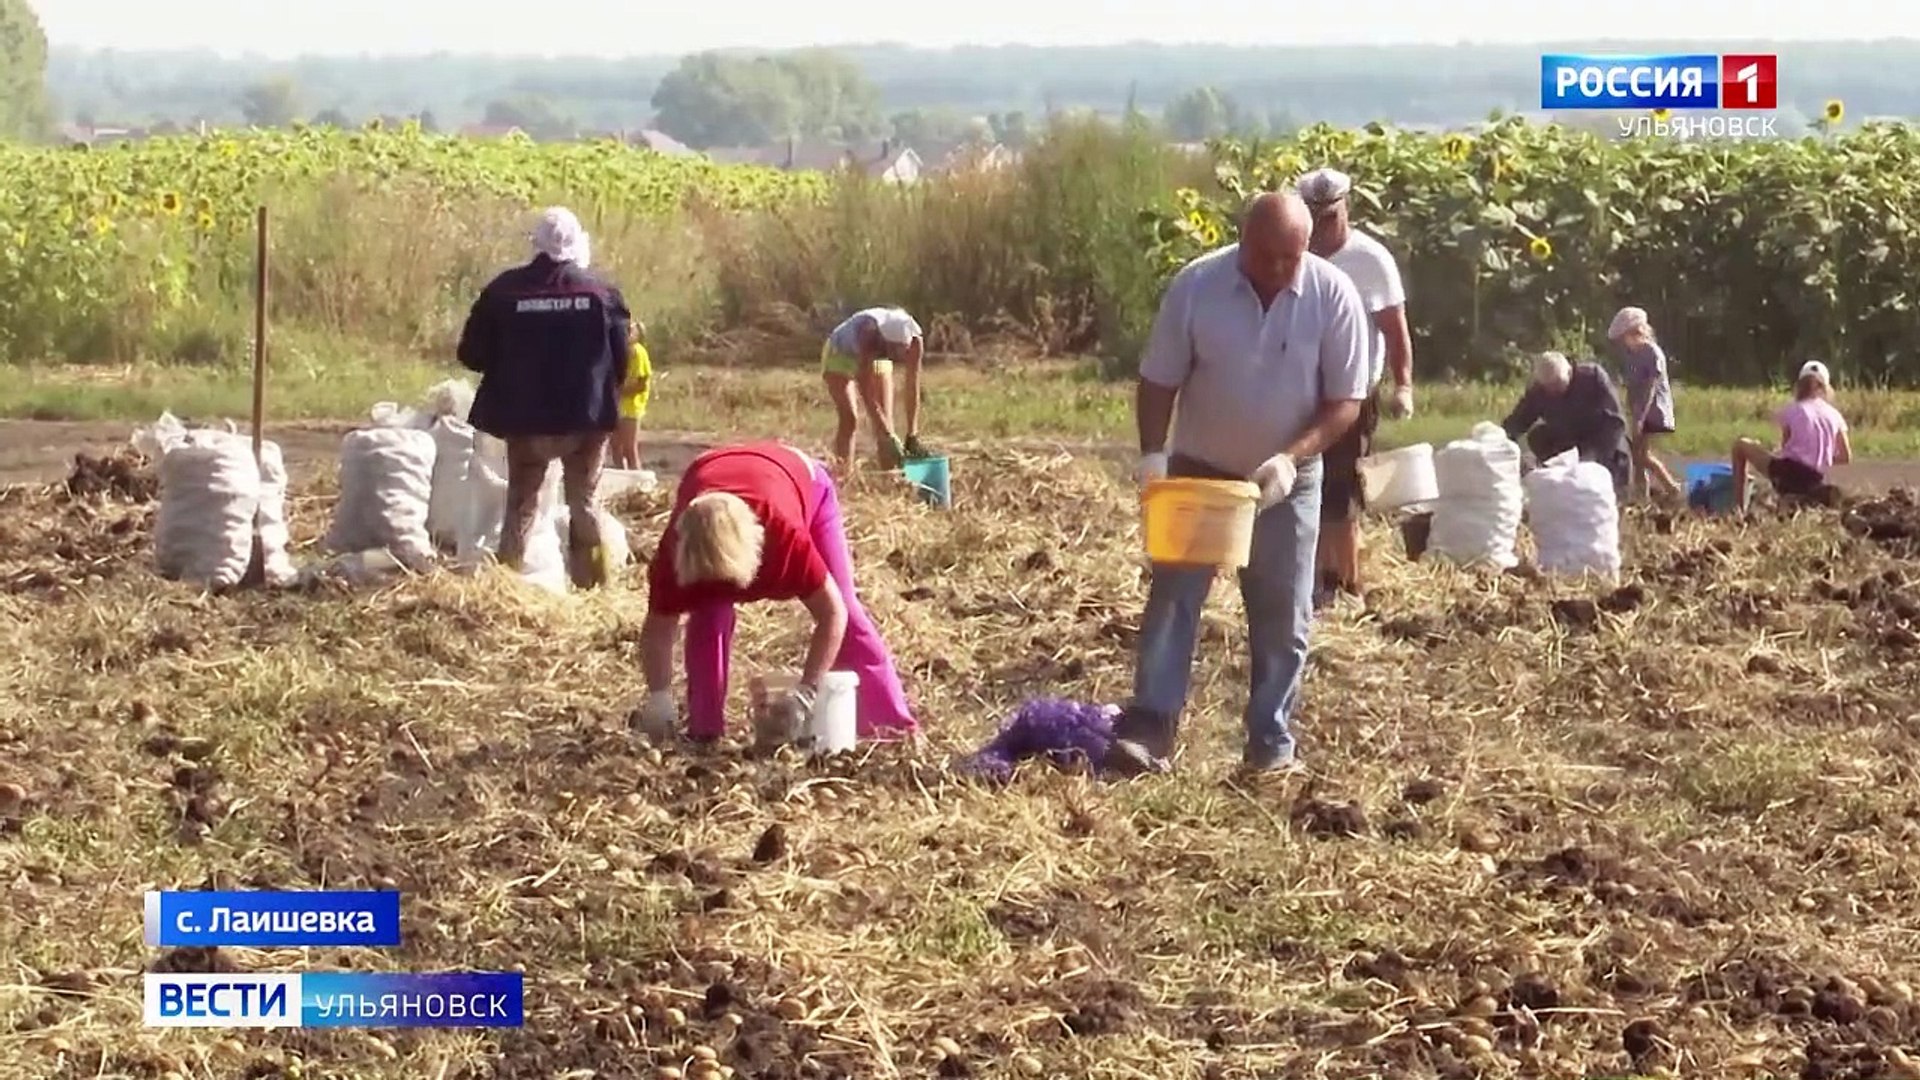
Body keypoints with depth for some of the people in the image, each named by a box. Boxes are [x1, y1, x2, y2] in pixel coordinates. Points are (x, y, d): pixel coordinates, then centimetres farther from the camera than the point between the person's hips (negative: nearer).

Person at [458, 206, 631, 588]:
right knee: (584, 502, 10)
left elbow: (472, 354, -1)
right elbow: (622, 359, -3)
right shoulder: (601, 292, -5)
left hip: (525, 417, 1)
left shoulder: (504, 291, -4)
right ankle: (590, 582, 8)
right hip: (587, 416, -1)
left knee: (521, 502, 12)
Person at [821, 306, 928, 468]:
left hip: (877, 360, 4)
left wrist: (912, 436, -29)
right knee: (849, 419, -19)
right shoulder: (869, 335, -42)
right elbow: (866, 395, -40)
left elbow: (913, 391, -24)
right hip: (840, 355, -4)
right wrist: (889, 437, -42)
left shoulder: (915, 342, -30)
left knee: (885, 420, -6)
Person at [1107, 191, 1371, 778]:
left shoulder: (1333, 295, -17)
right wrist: (1152, 455, -20)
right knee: (1172, 597, -6)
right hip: (1198, 471, 0)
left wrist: (1290, 458, -24)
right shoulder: (1196, 285, -16)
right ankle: (1148, 731, -9)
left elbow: (1346, 401, -12)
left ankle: (1272, 745, 12)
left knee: (1282, 615, 4)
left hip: (1284, 482, 0)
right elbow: (1158, 381, -7)